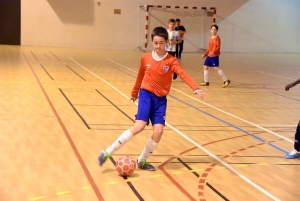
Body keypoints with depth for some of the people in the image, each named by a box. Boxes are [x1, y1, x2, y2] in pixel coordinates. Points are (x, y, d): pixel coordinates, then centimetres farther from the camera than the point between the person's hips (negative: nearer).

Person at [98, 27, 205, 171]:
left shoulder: (171, 61, -7)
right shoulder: (146, 58, -2)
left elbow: (183, 75, -22)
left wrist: (196, 89, -37)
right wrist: (134, 92, 26)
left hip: (161, 99, 2)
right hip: (146, 94, -1)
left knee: (158, 131, -11)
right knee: (139, 126, -18)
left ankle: (142, 160, 11)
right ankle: (107, 153, -10)